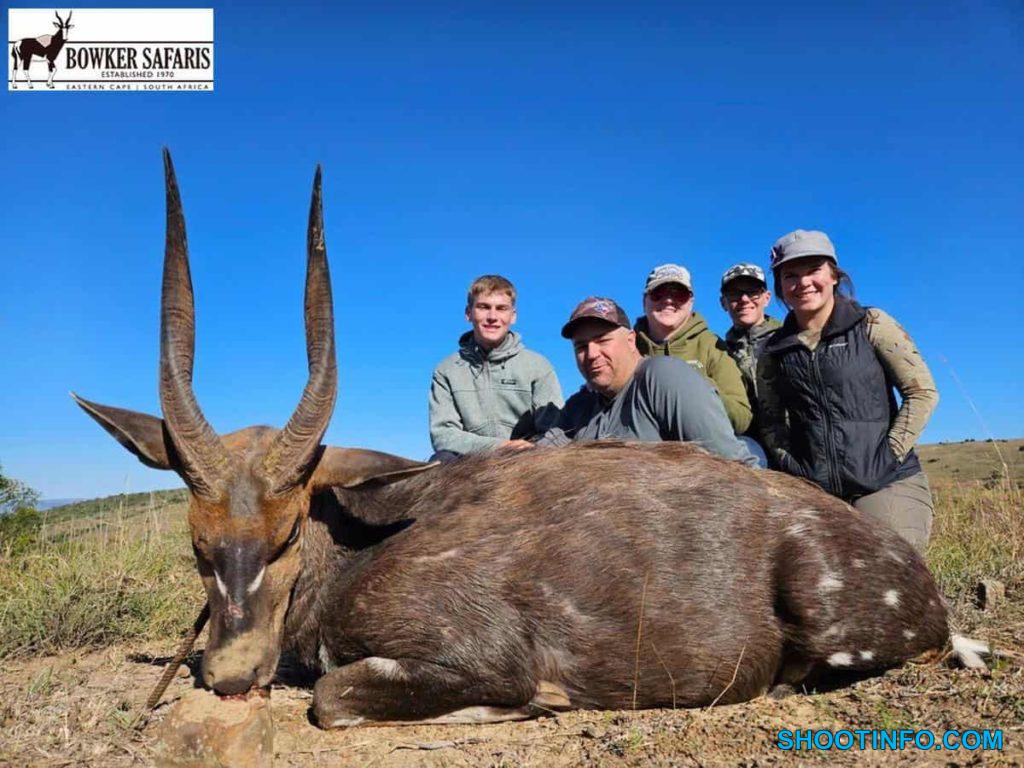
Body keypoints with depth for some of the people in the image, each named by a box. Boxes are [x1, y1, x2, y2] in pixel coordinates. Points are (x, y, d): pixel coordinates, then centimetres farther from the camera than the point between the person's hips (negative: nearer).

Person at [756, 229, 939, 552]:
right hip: (813, 491, 2)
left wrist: (889, 455, -8)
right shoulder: (774, 353, 9)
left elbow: (922, 392, 0)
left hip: (888, 482, -2)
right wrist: (794, 468, -4)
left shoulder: (871, 325, 3)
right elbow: (771, 423, 11)